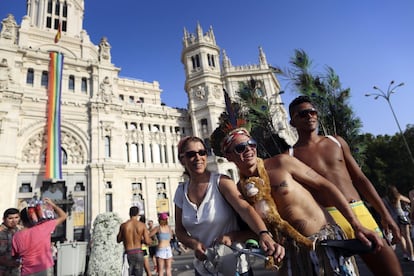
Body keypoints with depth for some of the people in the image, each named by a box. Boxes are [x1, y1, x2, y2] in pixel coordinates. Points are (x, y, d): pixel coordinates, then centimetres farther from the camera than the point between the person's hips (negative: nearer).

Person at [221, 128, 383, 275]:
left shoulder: (281, 163, -11)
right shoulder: (240, 190, -1)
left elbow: (324, 185, -6)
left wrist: (357, 226, -9)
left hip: (327, 237, -2)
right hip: (292, 250, 2)